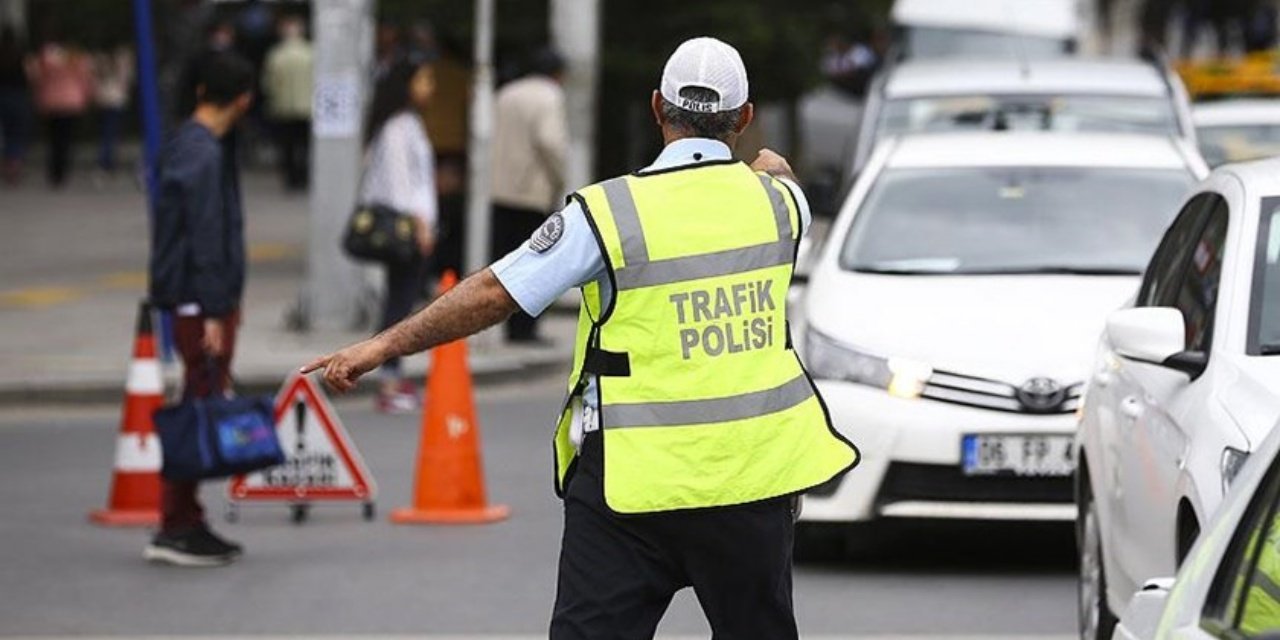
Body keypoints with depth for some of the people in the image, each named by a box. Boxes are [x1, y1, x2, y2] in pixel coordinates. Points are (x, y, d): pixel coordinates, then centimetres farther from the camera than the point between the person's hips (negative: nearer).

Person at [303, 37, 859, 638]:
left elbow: (493, 294, -9)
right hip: (753, 473, 4)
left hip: (635, 485, -3)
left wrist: (381, 346, -1)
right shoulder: (778, 200, 2)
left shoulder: (609, 212, -11)